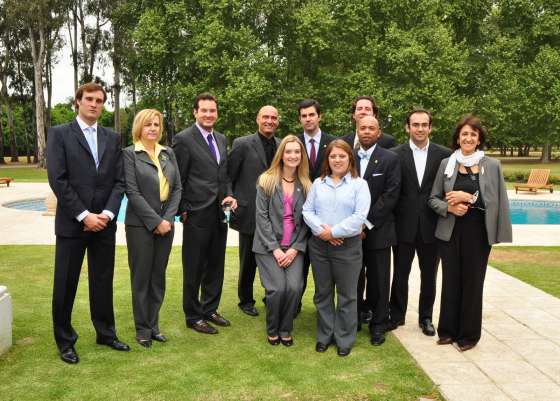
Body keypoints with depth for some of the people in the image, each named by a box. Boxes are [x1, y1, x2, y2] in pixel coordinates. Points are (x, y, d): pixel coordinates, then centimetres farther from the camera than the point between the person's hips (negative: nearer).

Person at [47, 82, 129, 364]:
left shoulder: (112, 138, 10)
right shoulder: (59, 134, -2)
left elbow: (119, 180, 5)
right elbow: (58, 180, -10)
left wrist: (108, 213, -9)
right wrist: (83, 215, -15)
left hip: (104, 222, 4)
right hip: (71, 223, -3)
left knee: (103, 282, 12)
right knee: (66, 284, 5)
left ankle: (106, 333, 26)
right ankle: (65, 341, 20)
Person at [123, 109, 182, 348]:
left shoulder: (168, 153, 10)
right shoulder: (130, 154, -4)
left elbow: (177, 188, 7)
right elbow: (132, 192, -11)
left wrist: (168, 219, -6)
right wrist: (155, 221, -13)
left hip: (165, 223, 4)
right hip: (140, 225, -4)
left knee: (158, 277, 11)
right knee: (141, 277, 5)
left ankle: (153, 325, 22)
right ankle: (142, 329, 17)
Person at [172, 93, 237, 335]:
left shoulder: (221, 139, 12)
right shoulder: (184, 139, -9)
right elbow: (178, 180, -9)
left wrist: (229, 196, 1)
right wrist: (183, 211, -10)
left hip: (219, 214, 7)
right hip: (197, 215, -7)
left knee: (216, 266, 16)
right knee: (194, 269, 6)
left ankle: (210, 310, 32)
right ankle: (193, 317, 19)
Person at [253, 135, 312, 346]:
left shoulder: (306, 185, 7)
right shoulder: (266, 180, -1)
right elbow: (262, 216, -5)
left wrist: (295, 249, -6)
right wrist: (275, 249, -11)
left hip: (294, 247, 2)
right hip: (269, 246, -2)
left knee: (294, 287, -16)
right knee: (277, 288, -16)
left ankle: (285, 329, 9)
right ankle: (272, 330, 11)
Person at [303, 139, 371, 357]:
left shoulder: (359, 184, -1)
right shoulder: (318, 183, 10)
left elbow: (359, 217, -11)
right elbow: (307, 210, 4)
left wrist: (333, 232, -14)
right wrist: (322, 230, -13)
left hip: (348, 247, -3)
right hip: (319, 245, 3)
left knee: (346, 295, 6)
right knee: (322, 293, 13)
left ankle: (345, 339, 20)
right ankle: (324, 335, 27)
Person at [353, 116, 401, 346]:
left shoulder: (390, 159, 0)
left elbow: (391, 195, -8)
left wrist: (367, 222, -13)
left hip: (378, 230, -2)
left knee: (379, 281, 5)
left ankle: (378, 325, 18)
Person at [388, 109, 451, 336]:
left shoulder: (444, 155, 0)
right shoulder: (395, 154, -2)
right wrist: (392, 218, -7)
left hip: (431, 225, 1)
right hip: (404, 225, -1)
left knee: (429, 275, 13)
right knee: (400, 273, 11)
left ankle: (426, 317, 29)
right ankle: (397, 315, 27)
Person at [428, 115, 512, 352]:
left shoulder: (492, 165, 0)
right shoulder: (446, 164, 4)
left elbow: (496, 201, -4)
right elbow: (433, 199, 6)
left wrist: (469, 197, -15)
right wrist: (449, 207, -13)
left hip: (478, 234, -1)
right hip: (450, 232, 1)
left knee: (472, 282, 5)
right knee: (451, 281, 7)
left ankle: (469, 334, 19)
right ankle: (448, 330, 21)